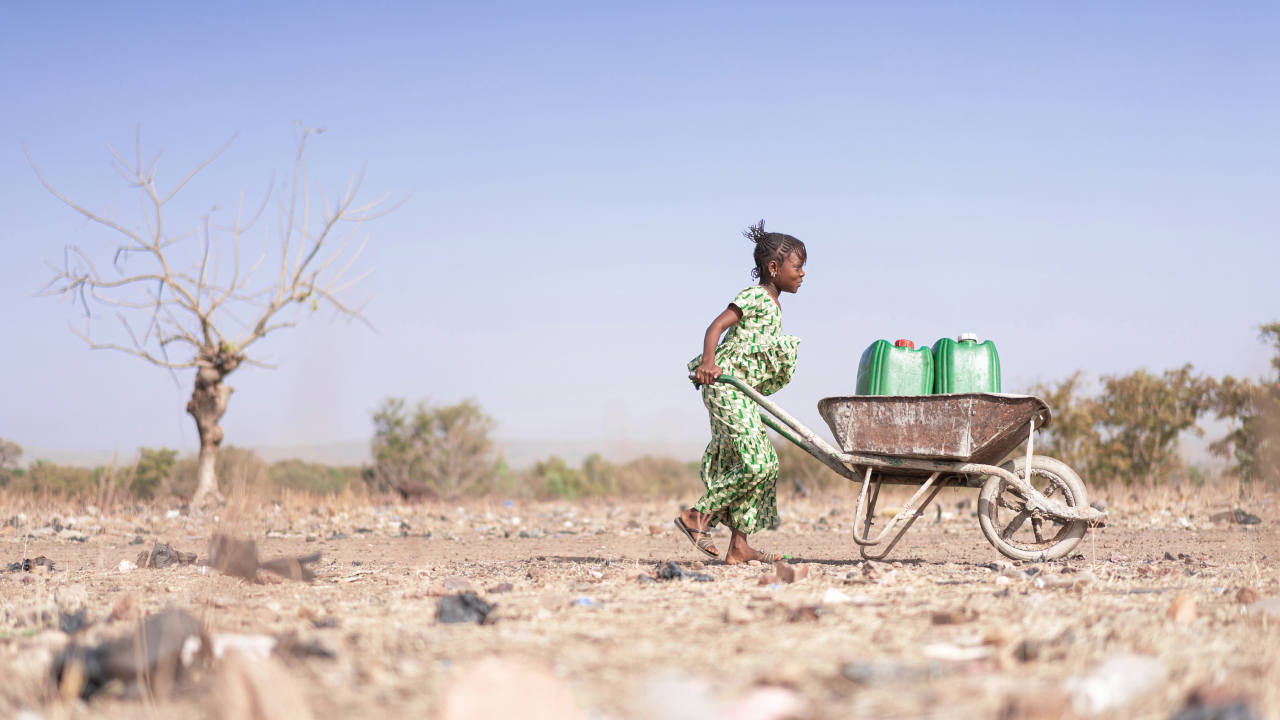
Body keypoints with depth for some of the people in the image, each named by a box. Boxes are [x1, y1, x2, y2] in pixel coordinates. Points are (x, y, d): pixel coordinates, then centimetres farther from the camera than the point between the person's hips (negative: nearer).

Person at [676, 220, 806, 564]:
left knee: (762, 463, 6)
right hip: (724, 385, -10)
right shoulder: (755, 297, -9)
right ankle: (698, 516, -4)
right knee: (755, 464, -14)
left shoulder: (773, 306, 19)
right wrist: (708, 361, -32)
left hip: (742, 392, 10)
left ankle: (739, 546, 7)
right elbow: (717, 326, -19)